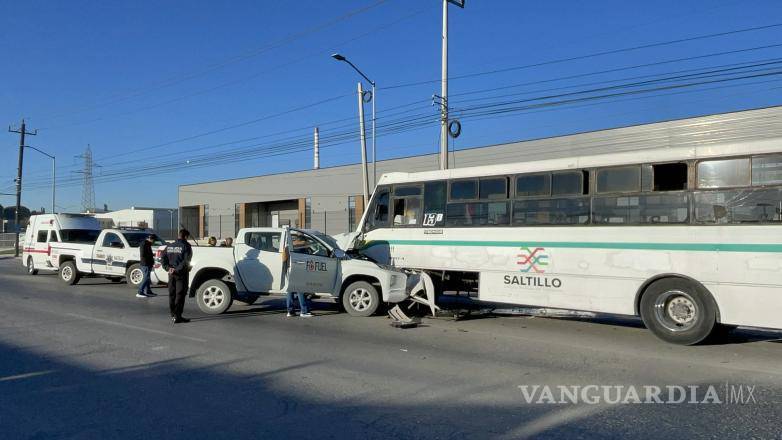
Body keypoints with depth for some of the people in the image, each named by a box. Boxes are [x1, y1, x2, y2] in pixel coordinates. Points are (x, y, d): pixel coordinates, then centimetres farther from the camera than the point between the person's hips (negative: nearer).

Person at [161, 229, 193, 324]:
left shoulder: (169, 246, 12)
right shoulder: (186, 246, -9)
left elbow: (163, 259, 7)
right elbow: (186, 261, -19)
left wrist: (168, 268, -2)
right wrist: (177, 270, -15)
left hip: (171, 274, 6)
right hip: (181, 274, -6)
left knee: (172, 294, 13)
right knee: (180, 295, -3)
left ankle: (173, 315, 20)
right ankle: (177, 317, -6)